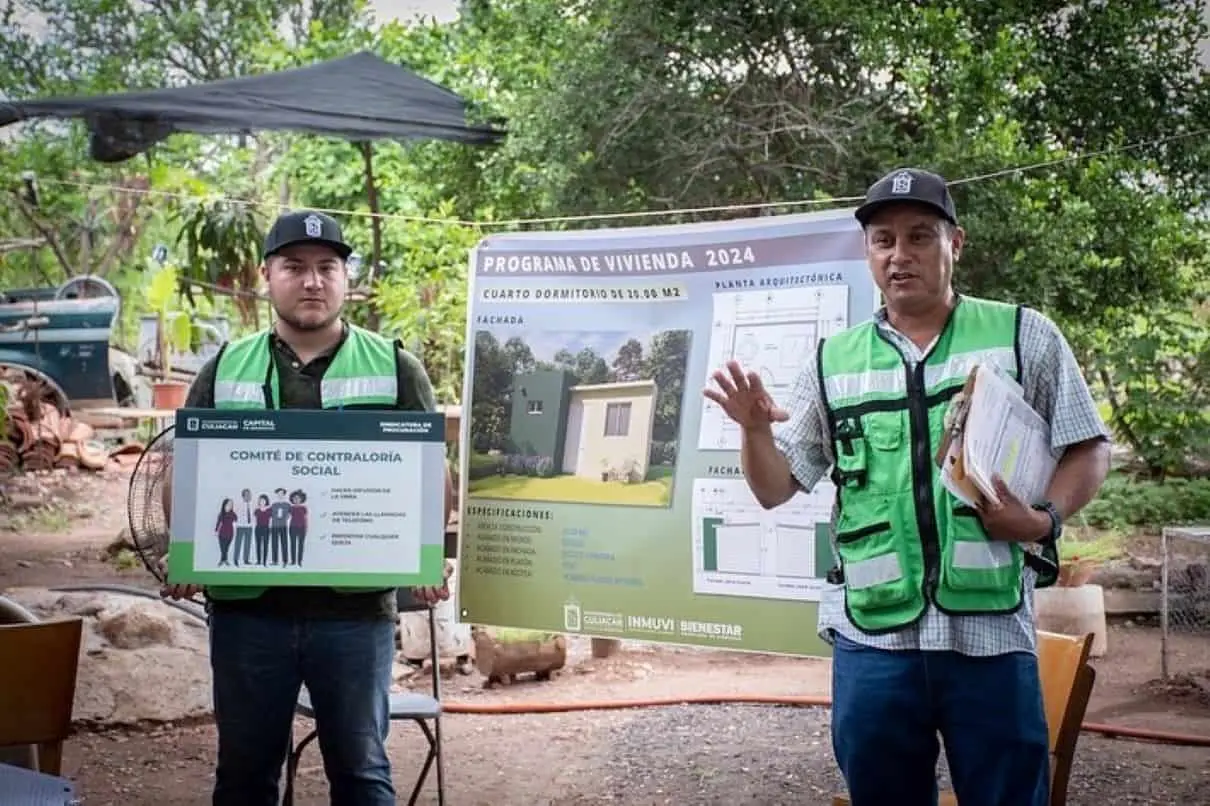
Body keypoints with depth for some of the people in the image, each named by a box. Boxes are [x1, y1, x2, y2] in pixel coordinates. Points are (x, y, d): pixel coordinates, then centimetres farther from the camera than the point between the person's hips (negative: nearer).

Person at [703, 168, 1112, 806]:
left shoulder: (1023, 336, 3)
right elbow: (774, 489, 11)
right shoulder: (833, 362, 9)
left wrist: (1045, 518, -11)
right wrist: (755, 427, -10)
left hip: (991, 634, -2)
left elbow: (1088, 448, 8)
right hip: (871, 639, 2)